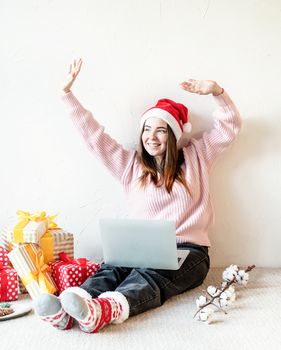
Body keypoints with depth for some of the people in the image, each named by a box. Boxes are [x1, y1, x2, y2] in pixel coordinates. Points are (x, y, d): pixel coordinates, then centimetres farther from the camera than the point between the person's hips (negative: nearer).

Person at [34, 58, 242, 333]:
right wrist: (67, 93, 11)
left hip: (188, 251, -2)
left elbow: (229, 127, 13)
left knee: (149, 276, -35)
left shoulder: (195, 156, 16)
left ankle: (103, 311, -64)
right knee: (110, 268, -32)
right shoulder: (131, 164, 18)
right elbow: (94, 136, 15)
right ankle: (66, 310, -58)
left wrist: (217, 91, -4)